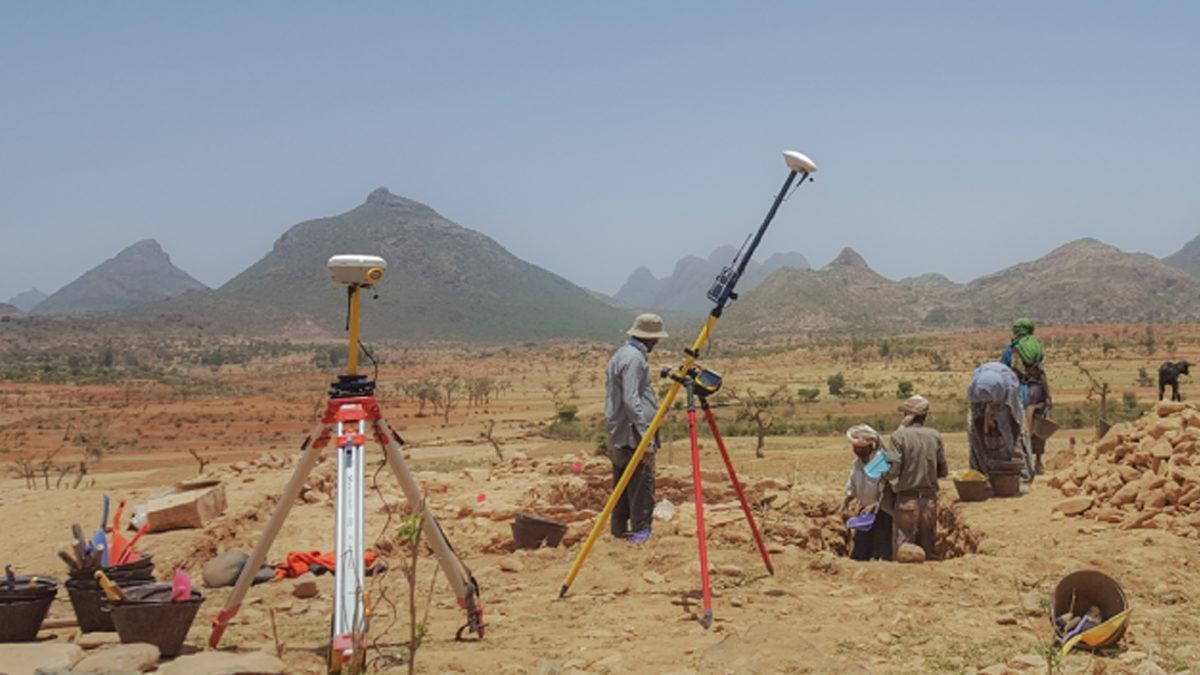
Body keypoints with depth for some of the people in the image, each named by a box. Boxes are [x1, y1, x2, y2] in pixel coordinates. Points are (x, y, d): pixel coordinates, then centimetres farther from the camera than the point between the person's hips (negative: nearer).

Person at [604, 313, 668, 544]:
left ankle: (619, 528, 18)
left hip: (617, 431, 10)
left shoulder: (620, 354, 16)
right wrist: (646, 439, -24)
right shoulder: (635, 358, -15)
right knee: (642, 482, -5)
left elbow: (610, 389, 23)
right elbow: (631, 400, -22)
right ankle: (641, 530, -3)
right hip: (633, 431, -10)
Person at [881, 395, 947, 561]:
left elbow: (893, 471, -16)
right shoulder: (935, 435, 1)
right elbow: (943, 471, 5)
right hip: (930, 498, 4)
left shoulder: (899, 435, -11)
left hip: (907, 499, -4)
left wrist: (884, 477, 4)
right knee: (928, 549, 14)